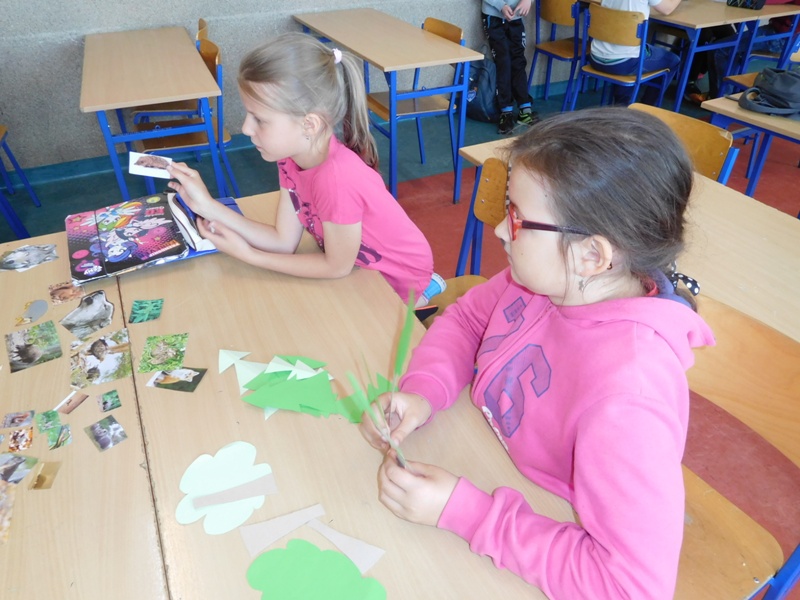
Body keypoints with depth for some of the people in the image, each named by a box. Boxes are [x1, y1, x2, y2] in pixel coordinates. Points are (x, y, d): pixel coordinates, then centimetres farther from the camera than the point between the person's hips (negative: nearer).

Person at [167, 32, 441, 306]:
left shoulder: (337, 178, -38)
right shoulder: (291, 155, -13)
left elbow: (337, 267, -23)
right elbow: (284, 240, -9)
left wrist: (248, 255, -19)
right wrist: (208, 206, -16)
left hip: (399, 279, -7)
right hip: (363, 263, 7)